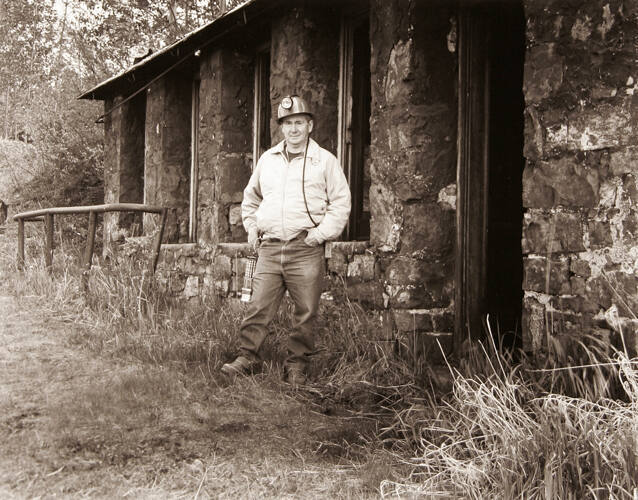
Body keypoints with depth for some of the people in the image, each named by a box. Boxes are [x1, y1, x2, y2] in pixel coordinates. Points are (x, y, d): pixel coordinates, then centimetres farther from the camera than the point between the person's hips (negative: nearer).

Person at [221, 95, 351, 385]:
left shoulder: (325, 161, 4)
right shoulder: (267, 160, 16)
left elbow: (341, 204, 2)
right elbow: (250, 199, 29)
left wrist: (319, 234, -8)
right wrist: (252, 229, 16)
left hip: (305, 252, -3)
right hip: (269, 249, 3)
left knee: (305, 313, 1)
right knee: (258, 308, -2)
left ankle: (297, 366, 13)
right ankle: (246, 359, 5)